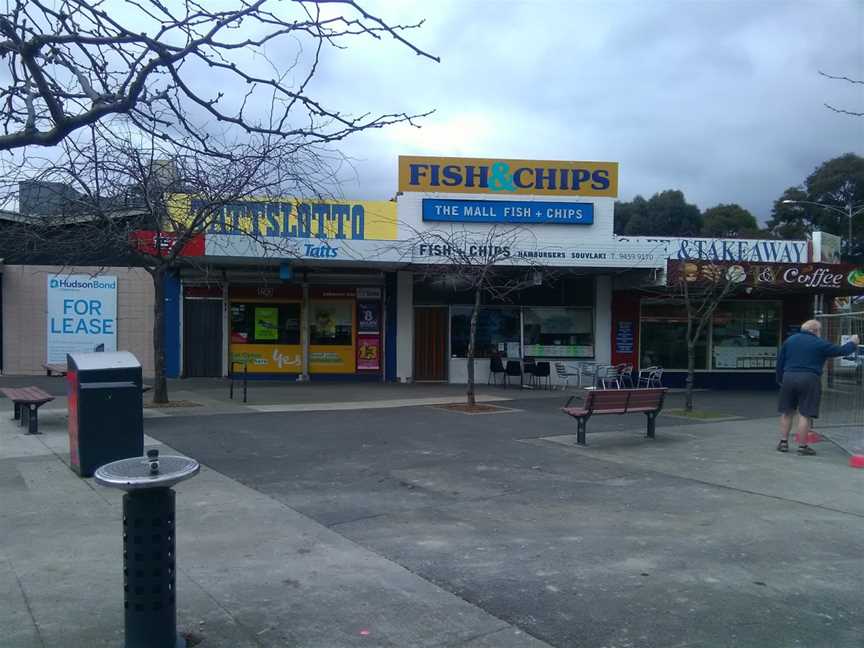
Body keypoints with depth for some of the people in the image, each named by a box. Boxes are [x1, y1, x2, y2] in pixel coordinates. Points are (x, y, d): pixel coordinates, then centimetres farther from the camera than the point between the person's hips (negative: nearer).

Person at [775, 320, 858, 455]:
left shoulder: (790, 340, 12)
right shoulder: (820, 343, 0)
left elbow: (780, 361, 13)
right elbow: (841, 351, 7)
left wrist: (780, 379, 20)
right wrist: (852, 343, 27)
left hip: (789, 378, 4)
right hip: (809, 379, -4)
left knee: (786, 412, 13)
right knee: (805, 415, 0)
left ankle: (783, 442, 15)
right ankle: (802, 446, 4)